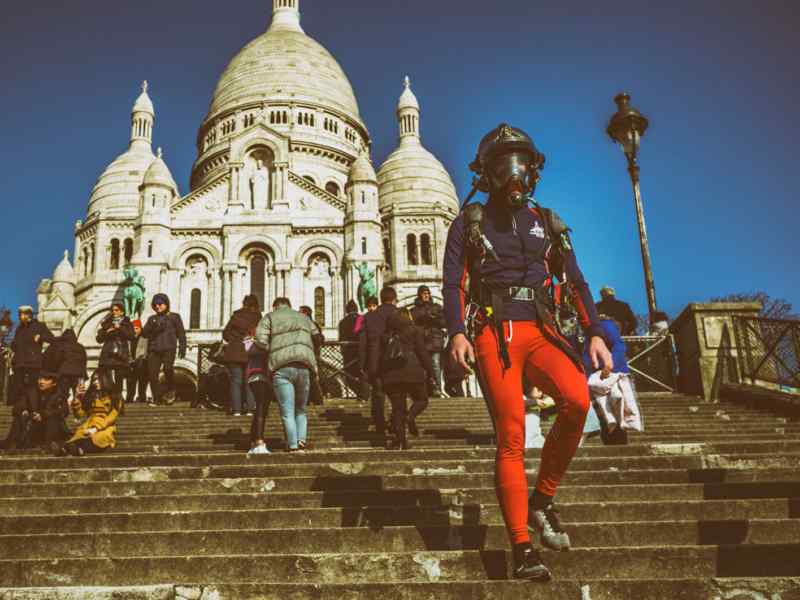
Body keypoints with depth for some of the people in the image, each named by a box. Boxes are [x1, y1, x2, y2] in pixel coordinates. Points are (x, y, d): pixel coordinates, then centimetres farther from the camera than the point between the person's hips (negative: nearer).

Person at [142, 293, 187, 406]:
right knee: (152, 373, -8)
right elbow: (144, 333, 12)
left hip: (168, 348, -3)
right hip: (153, 350, 3)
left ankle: (171, 390, -1)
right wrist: (154, 328, -7)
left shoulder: (174, 317, 14)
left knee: (168, 368, -25)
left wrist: (182, 347, -2)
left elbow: (181, 333, 10)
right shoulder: (152, 319, 22)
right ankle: (157, 398, 1)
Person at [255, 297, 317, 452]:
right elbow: (317, 339, 18)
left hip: (281, 367, -3)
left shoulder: (270, 317, 12)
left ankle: (292, 444, -9)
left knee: (287, 411, 0)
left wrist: (272, 351, 11)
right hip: (304, 366, 3)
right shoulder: (304, 318, 24)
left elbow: (261, 340, -3)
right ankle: (302, 438, -1)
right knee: (300, 409, 16)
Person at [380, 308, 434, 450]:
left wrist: (373, 372, 13)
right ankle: (411, 416, -16)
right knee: (421, 399, 15)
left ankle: (400, 438, -1)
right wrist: (430, 370, 0)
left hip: (391, 374, 3)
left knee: (397, 406, 9)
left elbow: (376, 354, 12)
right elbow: (422, 351, -4)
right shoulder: (415, 330, 4)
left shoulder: (386, 332, 16)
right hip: (412, 371, -3)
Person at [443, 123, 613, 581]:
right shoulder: (470, 223, 13)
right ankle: (523, 548, -2)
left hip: (540, 332, 2)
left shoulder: (547, 223, 20)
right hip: (494, 334, -2)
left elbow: (575, 282, 16)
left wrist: (596, 333, 4)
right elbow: (453, 282, 4)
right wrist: (457, 332, -12)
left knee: (578, 399, -26)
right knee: (511, 438, -9)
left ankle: (543, 499, -5)